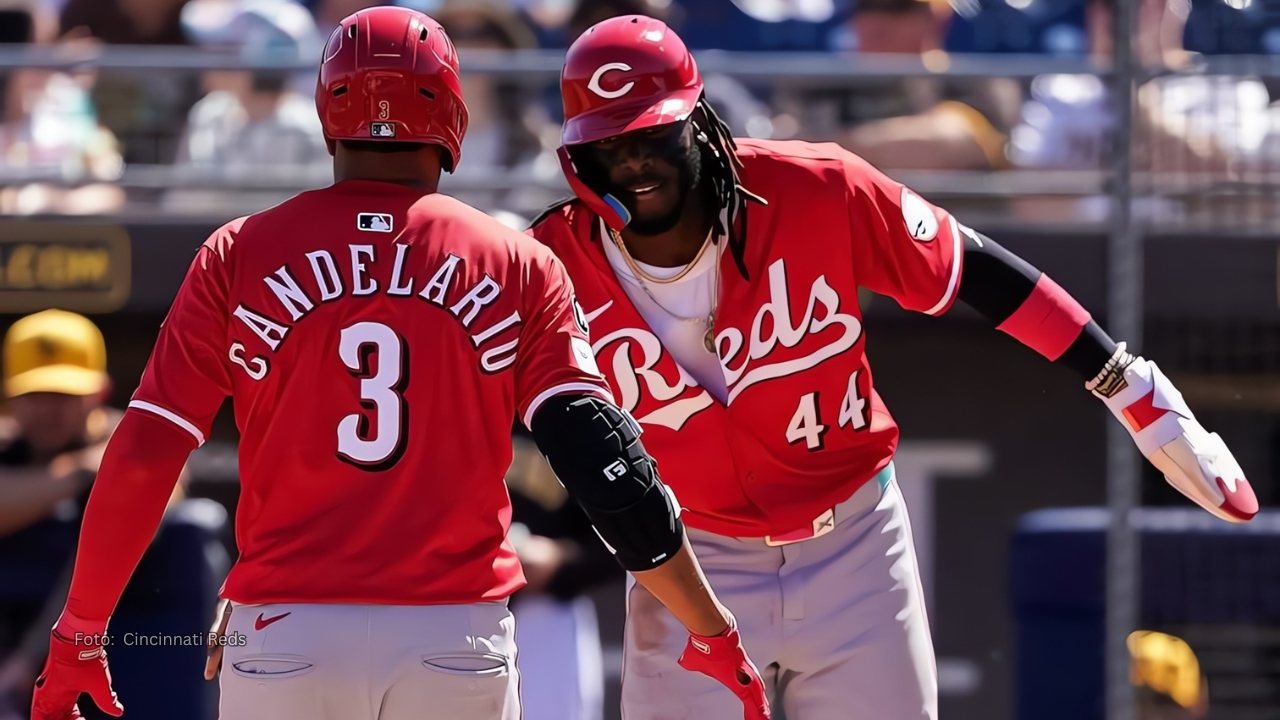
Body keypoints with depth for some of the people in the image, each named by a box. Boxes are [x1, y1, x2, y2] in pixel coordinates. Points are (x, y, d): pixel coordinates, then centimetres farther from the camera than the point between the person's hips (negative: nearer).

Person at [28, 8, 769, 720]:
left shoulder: (240, 255, 4)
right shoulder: (515, 266, 4)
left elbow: (143, 458, 0)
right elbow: (603, 459, -3)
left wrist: (79, 636, 9)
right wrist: (713, 633, 3)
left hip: (283, 639, 0)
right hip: (457, 640, 0)